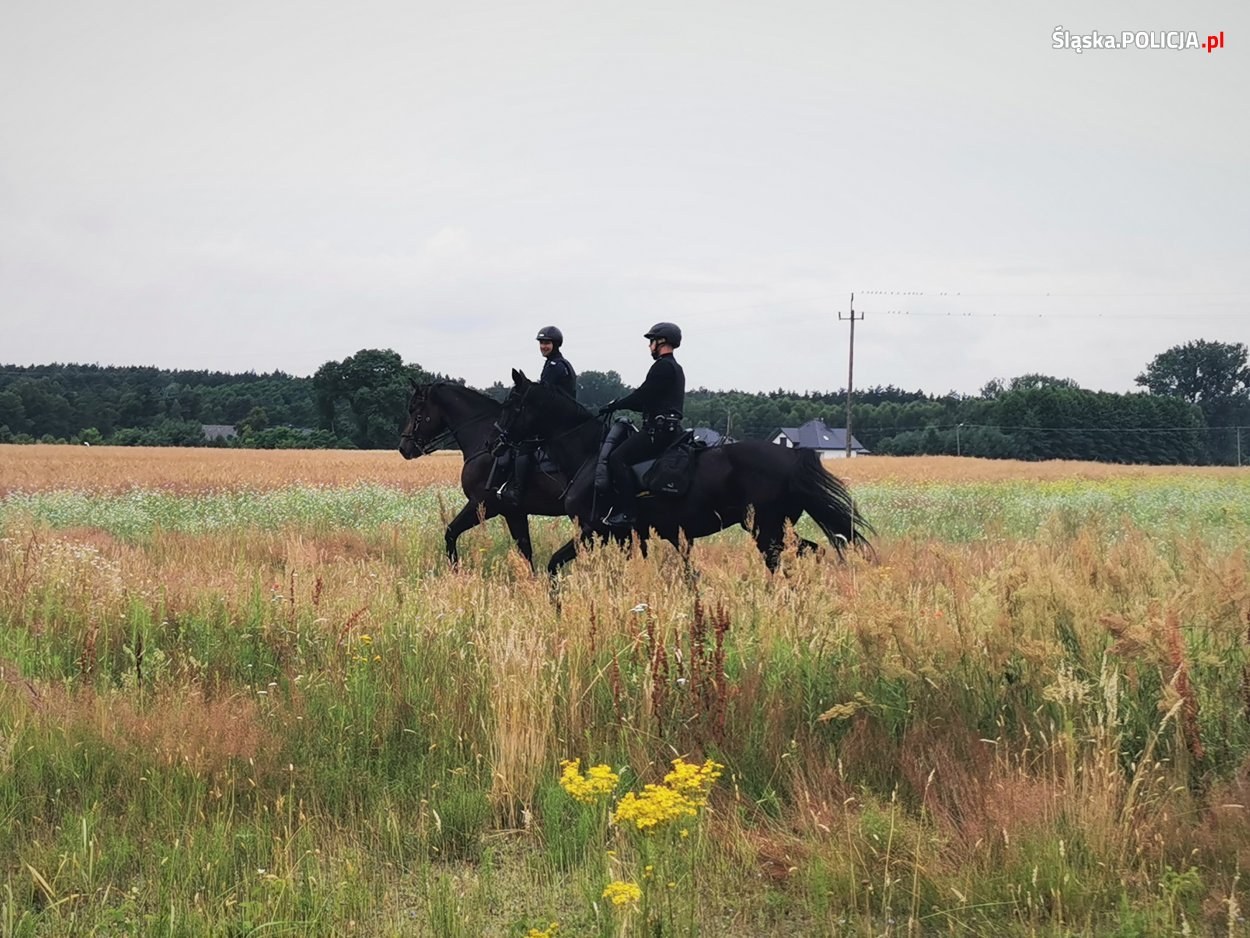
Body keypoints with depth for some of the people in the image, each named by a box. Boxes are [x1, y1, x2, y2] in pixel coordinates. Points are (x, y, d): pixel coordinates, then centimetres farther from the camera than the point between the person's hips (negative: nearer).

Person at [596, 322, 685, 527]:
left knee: (617, 457, -17)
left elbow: (642, 395, -15)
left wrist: (614, 405, -6)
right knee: (622, 455, 18)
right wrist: (619, 405, 21)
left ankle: (627, 512, -22)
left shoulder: (663, 366, -10)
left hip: (659, 431, -11)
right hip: (669, 428, 11)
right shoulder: (675, 369, 23)